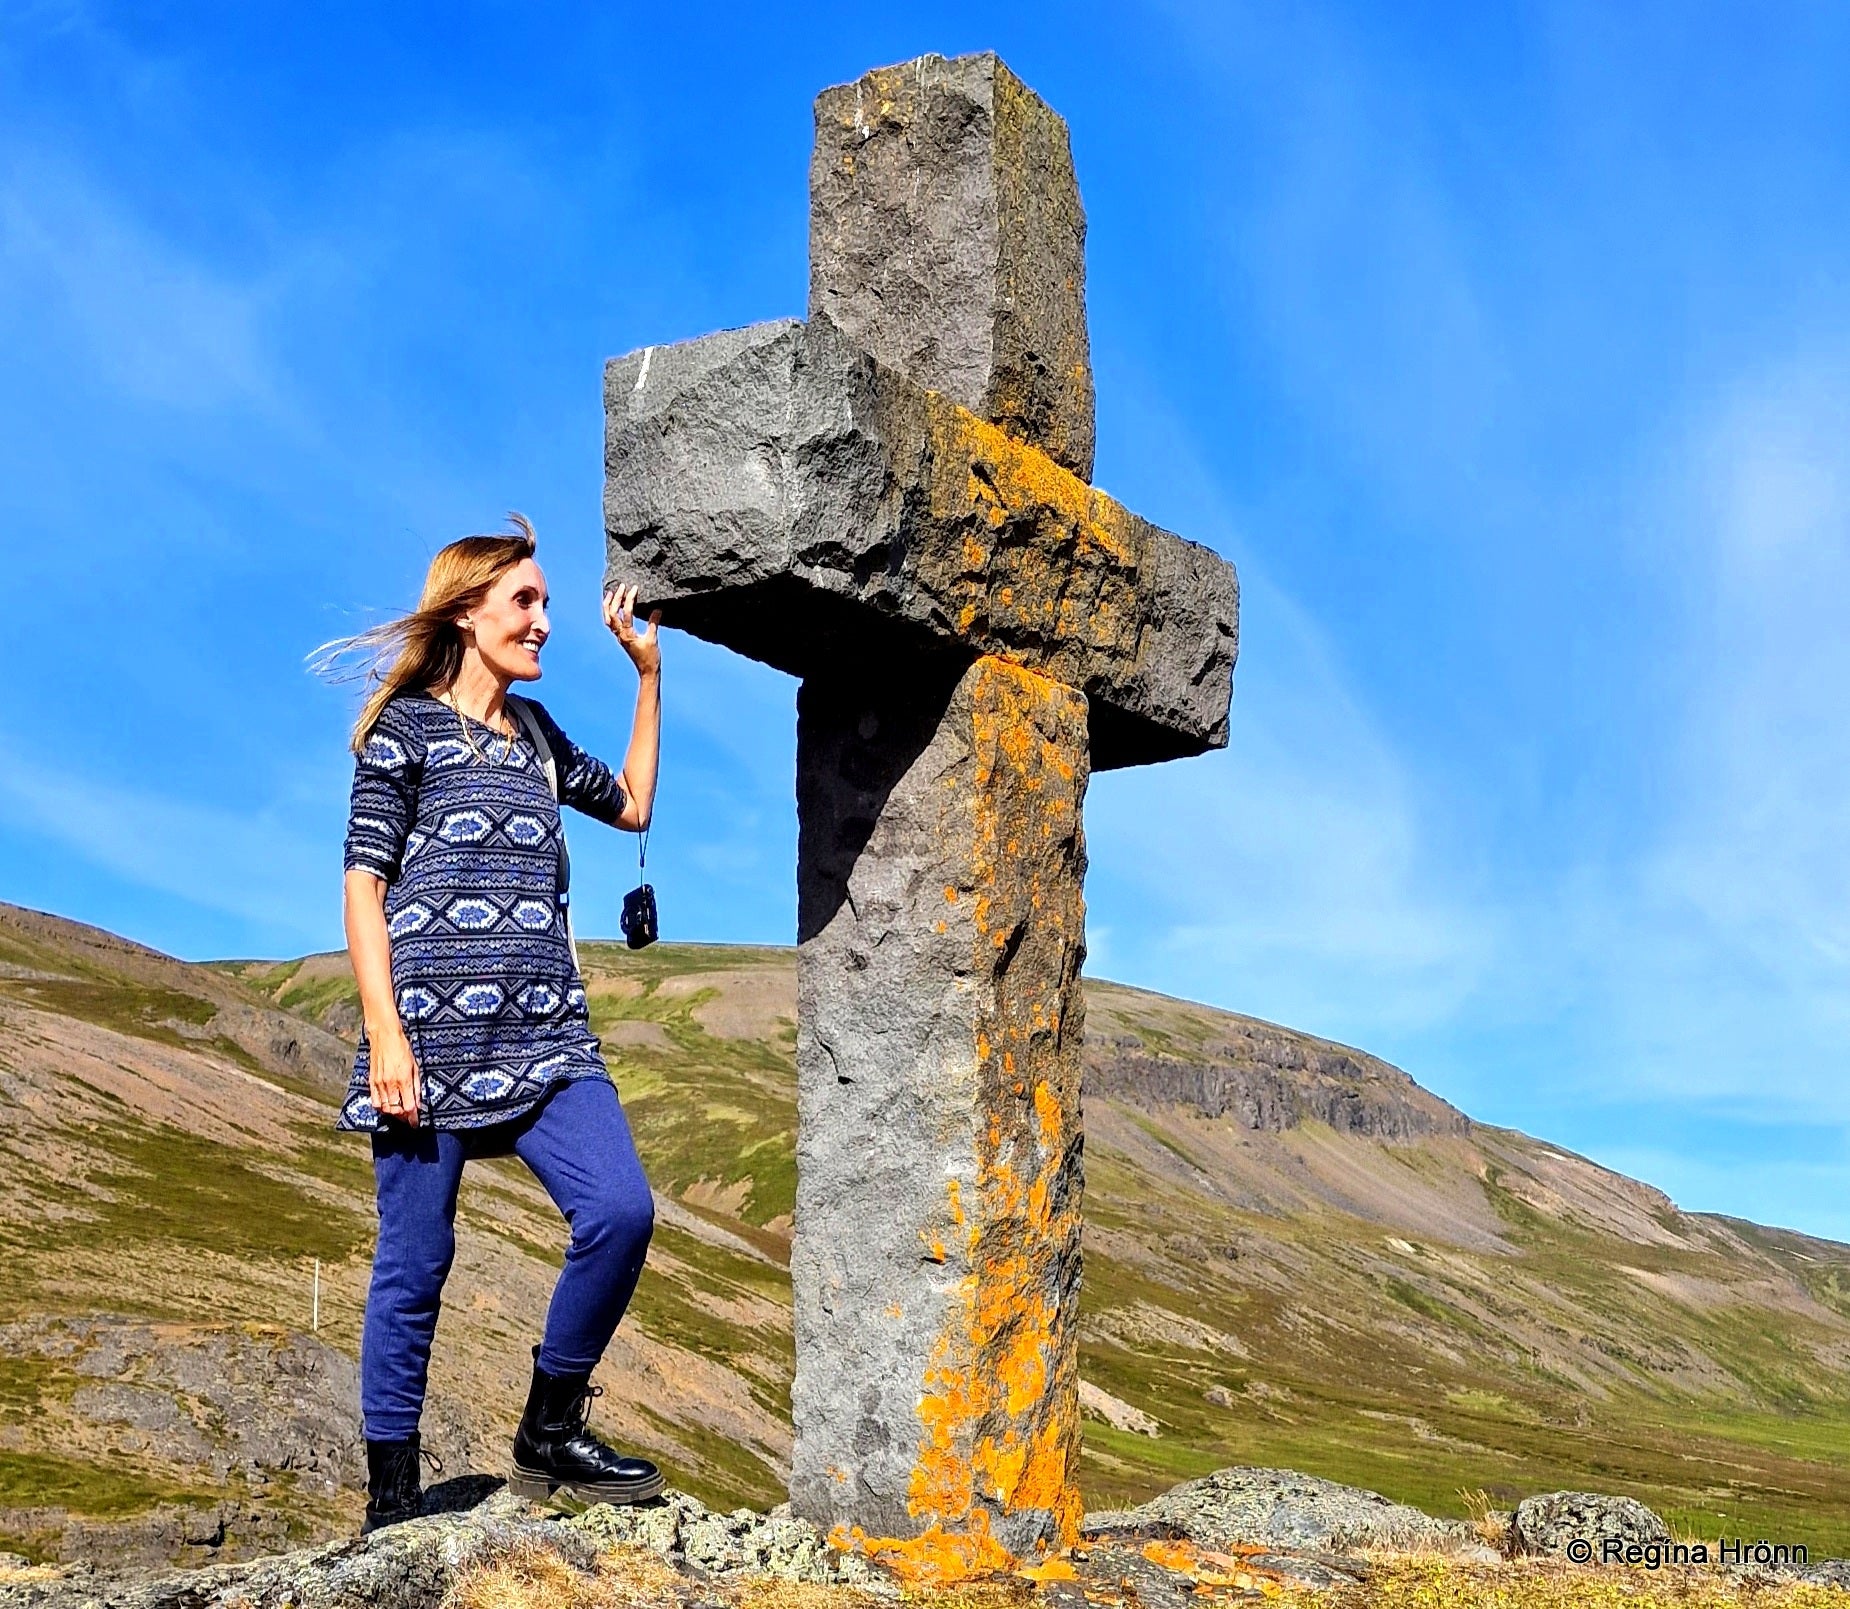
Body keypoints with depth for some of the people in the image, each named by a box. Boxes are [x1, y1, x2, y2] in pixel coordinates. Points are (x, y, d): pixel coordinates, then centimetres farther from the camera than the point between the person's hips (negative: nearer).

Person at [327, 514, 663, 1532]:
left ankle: (549, 1438, 1)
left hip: (546, 1042, 5)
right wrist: (385, 1032, -12)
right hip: (431, 1040, -5)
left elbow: (632, 806, 33)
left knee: (621, 1211, -15)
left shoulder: (534, 732, 22)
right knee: (415, 1263, -2)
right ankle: (392, 1503, 10)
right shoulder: (406, 726, 5)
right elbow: (363, 884, -1)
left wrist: (649, 670, 27)